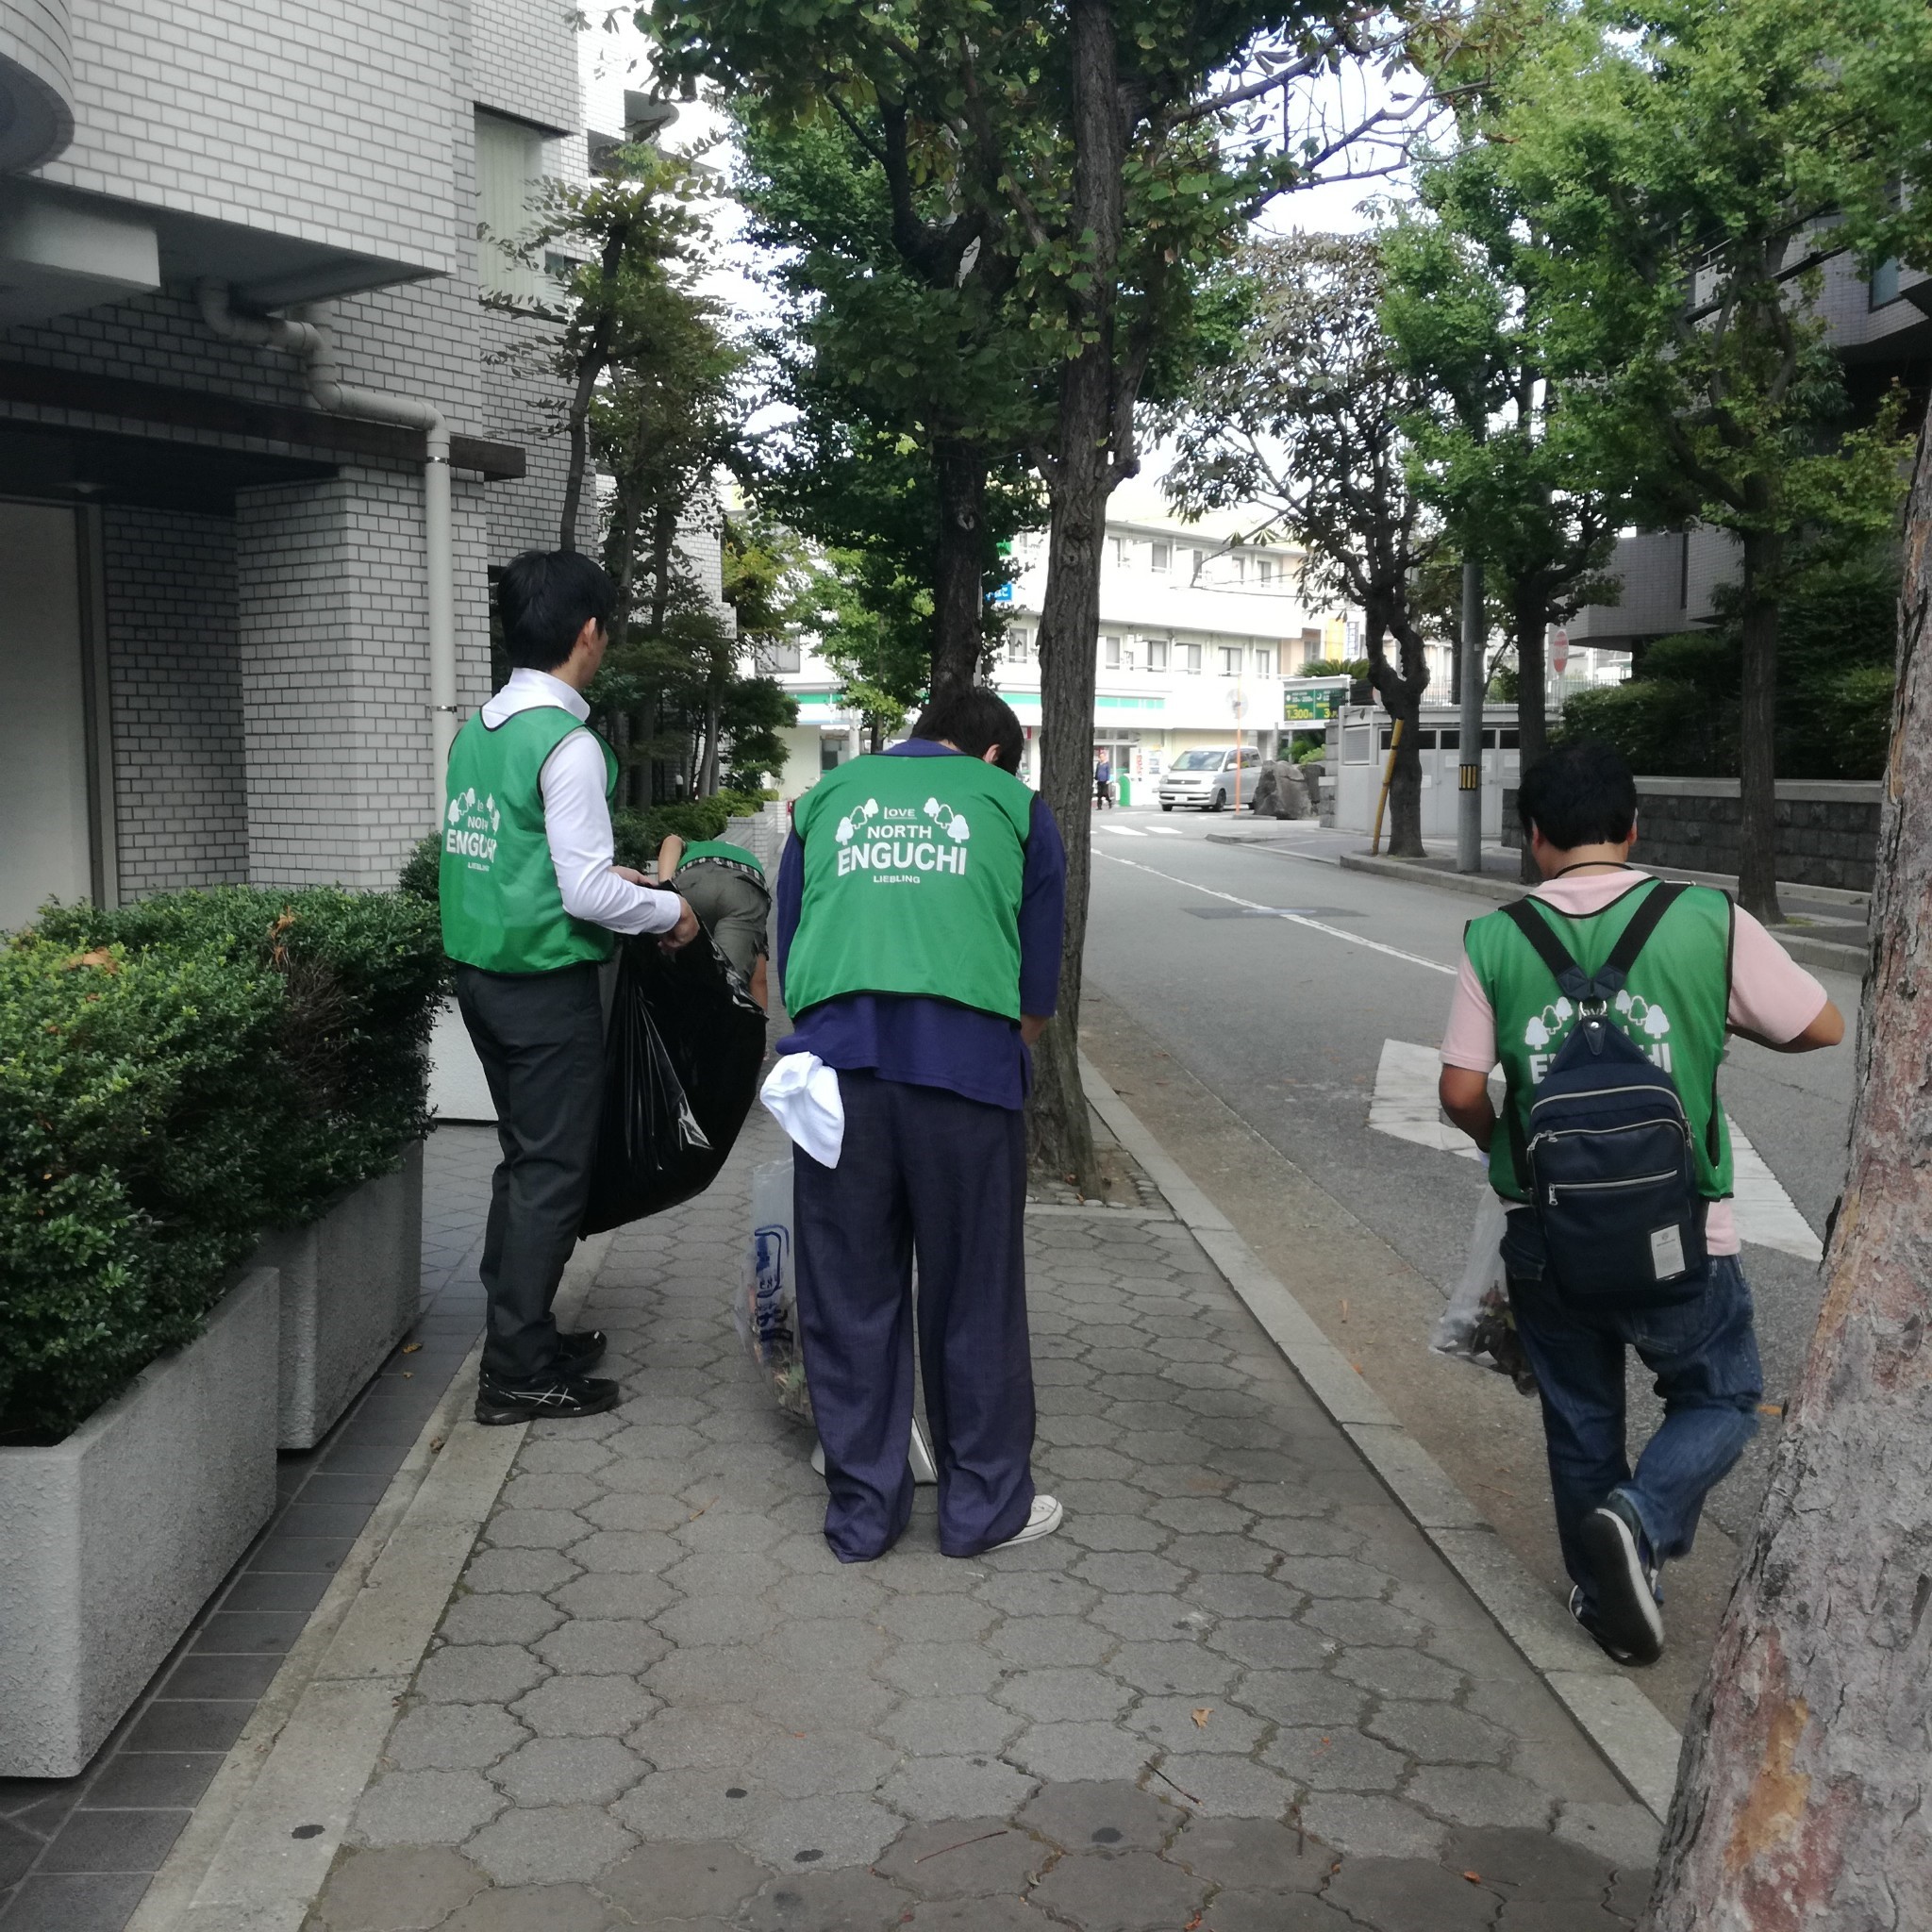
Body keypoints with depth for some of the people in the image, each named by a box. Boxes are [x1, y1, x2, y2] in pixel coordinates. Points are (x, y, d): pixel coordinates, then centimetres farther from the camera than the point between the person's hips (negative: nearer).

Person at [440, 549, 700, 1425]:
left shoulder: (476, 730, 8)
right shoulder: (567, 744, -18)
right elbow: (585, 895, -20)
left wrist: (601, 867, 20)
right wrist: (669, 909, -4)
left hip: (481, 971, 9)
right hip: (547, 984, -9)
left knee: (524, 1158, 19)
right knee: (552, 1172, 1)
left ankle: (522, 1335, 30)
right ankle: (517, 1371, 7)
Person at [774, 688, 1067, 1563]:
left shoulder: (827, 797, 23)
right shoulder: (1013, 807, 17)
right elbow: (1038, 987, 16)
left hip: (836, 1055, 2)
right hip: (969, 1055, -2)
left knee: (848, 1293, 10)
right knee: (974, 1292, 9)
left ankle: (860, 1509, 19)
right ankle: (985, 1503, 20)